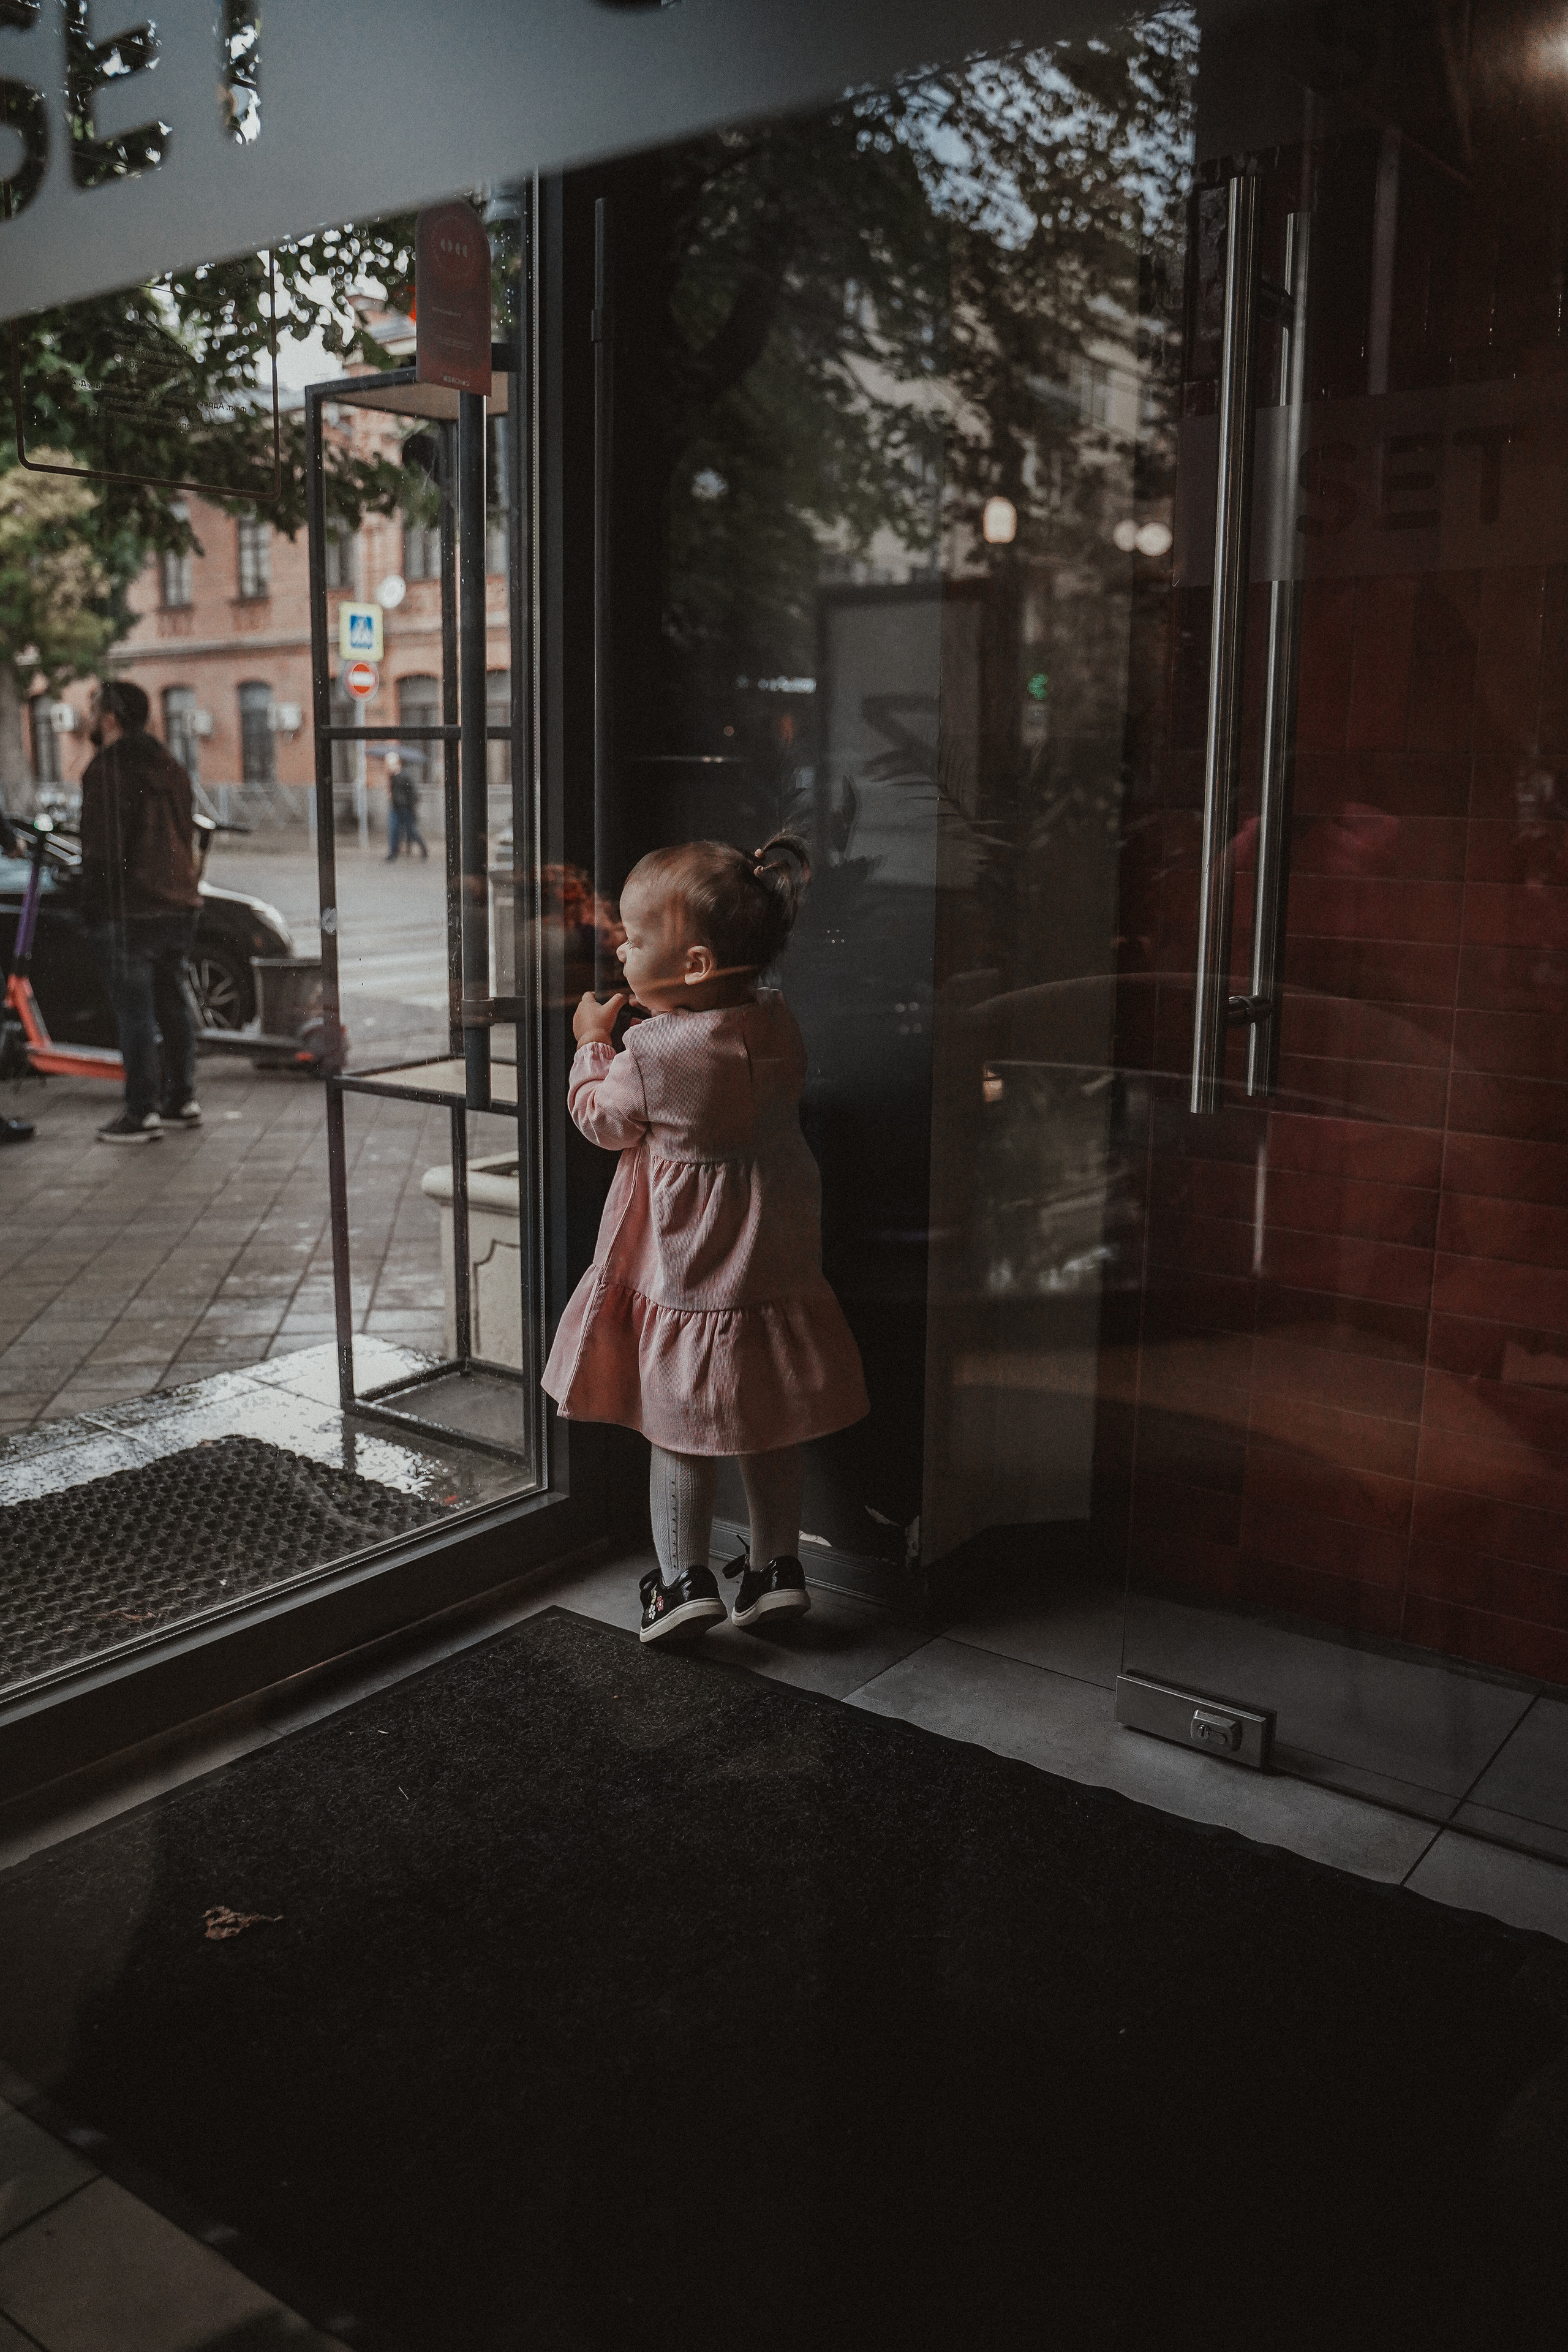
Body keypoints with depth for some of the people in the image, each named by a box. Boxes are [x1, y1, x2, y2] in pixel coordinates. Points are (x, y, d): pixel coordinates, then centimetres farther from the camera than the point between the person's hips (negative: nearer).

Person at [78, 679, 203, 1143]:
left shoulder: (108, 767, -11)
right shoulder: (168, 766, 15)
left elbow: (103, 849, -17)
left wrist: (94, 908, -12)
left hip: (127, 912, -9)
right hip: (178, 905, 9)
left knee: (134, 1011, -5)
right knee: (174, 1002, 14)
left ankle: (141, 1114, -2)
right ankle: (182, 1100, 21)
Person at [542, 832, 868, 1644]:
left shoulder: (652, 1055, -22)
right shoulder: (776, 1022, -5)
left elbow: (601, 1119, -3)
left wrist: (593, 1044, 10)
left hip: (686, 1278, -5)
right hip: (776, 1265, 6)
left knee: (681, 1428, 9)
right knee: (766, 1428, 17)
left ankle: (683, 1578, 13)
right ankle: (776, 1566, 26)